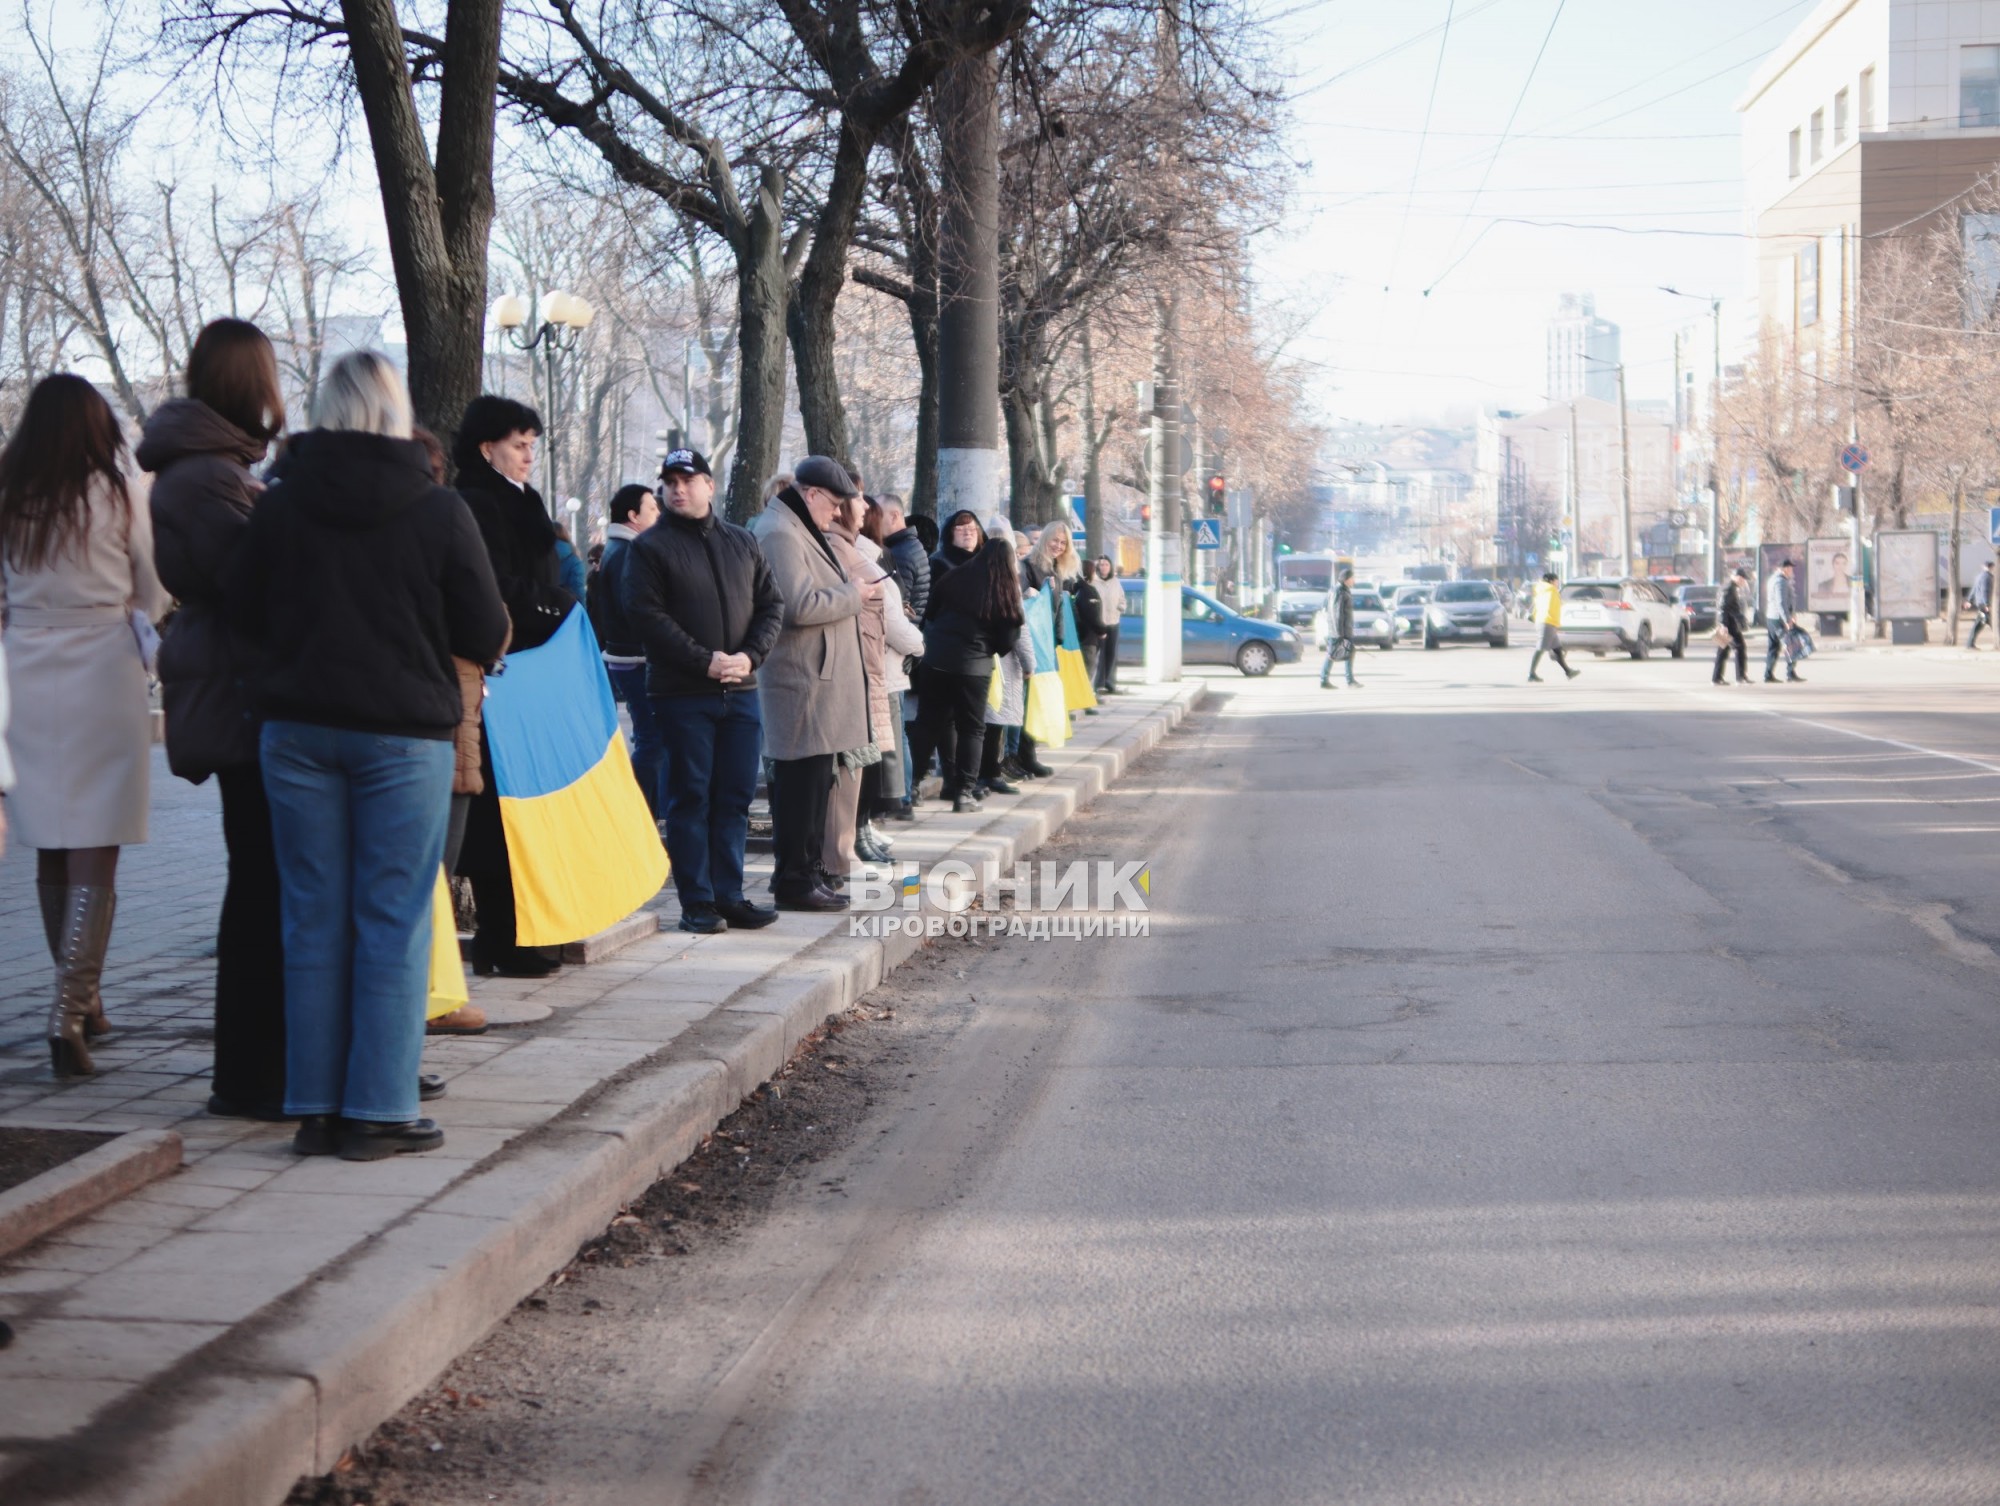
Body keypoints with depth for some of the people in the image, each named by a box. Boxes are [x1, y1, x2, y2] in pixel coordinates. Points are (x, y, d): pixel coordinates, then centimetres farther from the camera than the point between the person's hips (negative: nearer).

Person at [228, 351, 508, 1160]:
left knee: (312, 919, 8)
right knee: (394, 923, 2)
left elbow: (244, 609, 7)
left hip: (296, 724, 3)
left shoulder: (281, 504, -1)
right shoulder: (439, 510, -8)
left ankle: (315, 1107, 11)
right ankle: (377, 1111, 2)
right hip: (405, 730, -3)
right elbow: (485, 637, -6)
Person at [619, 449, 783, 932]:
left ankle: (729, 896, 14)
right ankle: (697, 901, 4)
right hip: (682, 693, -4)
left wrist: (750, 655, -6)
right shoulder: (649, 548, -1)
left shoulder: (742, 542, 13)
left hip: (741, 692, 5)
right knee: (689, 797, -1)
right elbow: (645, 615, -11)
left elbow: (771, 605, 12)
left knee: (735, 797, 7)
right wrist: (704, 661, -17)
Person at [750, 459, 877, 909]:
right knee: (802, 781, -7)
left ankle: (810, 867, 25)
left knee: (815, 778, 16)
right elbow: (800, 605, -23)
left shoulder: (800, 531, 20)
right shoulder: (779, 533, -14)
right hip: (802, 681, -11)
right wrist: (852, 596, -11)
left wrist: (852, 594, 15)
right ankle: (795, 880, -3)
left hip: (818, 678, 11)